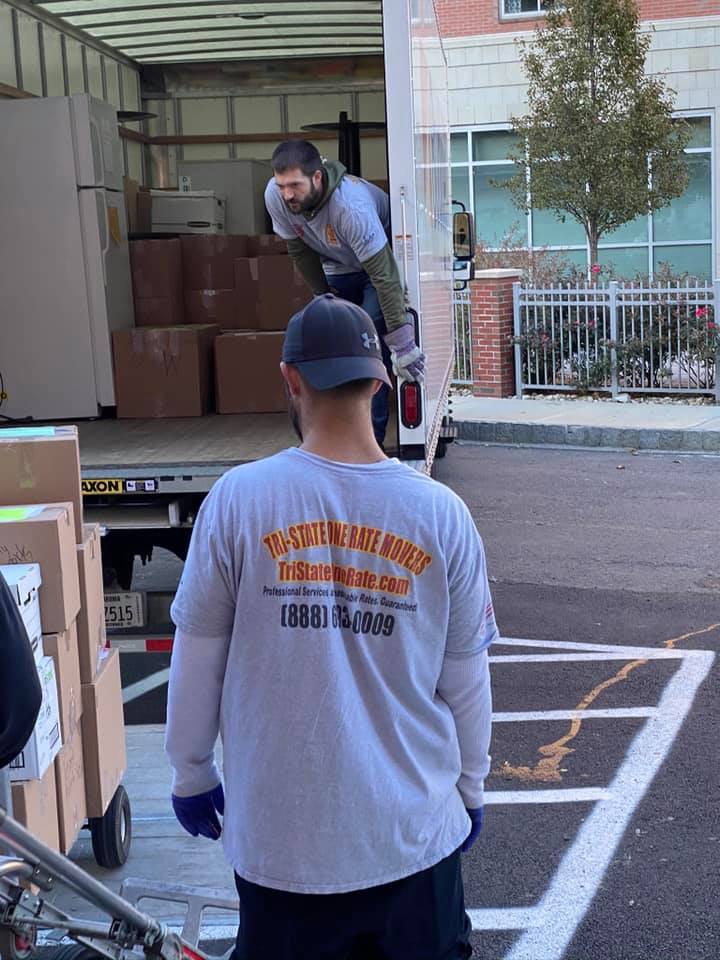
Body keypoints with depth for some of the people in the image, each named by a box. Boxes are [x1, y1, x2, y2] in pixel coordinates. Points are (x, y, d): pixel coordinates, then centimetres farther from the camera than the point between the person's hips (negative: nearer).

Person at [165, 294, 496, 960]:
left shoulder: (238, 500, -13)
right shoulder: (441, 513, -10)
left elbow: (198, 660, -5)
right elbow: (466, 676, -1)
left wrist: (191, 772, 12)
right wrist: (471, 787, 16)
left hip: (282, 836, 0)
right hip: (413, 831, 1)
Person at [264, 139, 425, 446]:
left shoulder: (351, 205, -40)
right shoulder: (275, 196, -24)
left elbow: (384, 276, -39)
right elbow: (300, 251, -6)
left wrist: (403, 344, -40)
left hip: (378, 263, -6)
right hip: (337, 269, 6)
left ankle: (370, 435, -11)